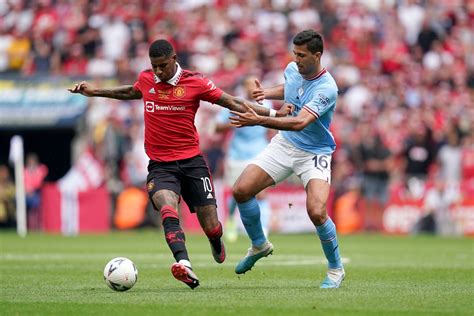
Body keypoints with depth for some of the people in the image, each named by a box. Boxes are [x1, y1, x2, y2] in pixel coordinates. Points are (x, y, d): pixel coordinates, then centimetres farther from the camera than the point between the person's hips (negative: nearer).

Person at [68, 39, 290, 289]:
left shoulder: (195, 83, -5)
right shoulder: (145, 79, 5)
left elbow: (233, 103, 0)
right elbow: (131, 92, 30)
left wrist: (273, 114, -4)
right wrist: (95, 91, 32)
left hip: (191, 161, -1)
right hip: (160, 165, 1)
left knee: (211, 227, 0)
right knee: (167, 209, -30)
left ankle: (216, 245, 39)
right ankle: (184, 265, -46)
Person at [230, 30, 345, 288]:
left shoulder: (326, 88, -26)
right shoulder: (292, 69, -4)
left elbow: (300, 122, -39)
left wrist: (259, 120, -48)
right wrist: (267, 93, 3)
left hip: (314, 153, -6)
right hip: (284, 144, 7)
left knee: (316, 212, -25)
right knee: (241, 190, -7)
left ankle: (335, 269, 0)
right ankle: (259, 245, 19)